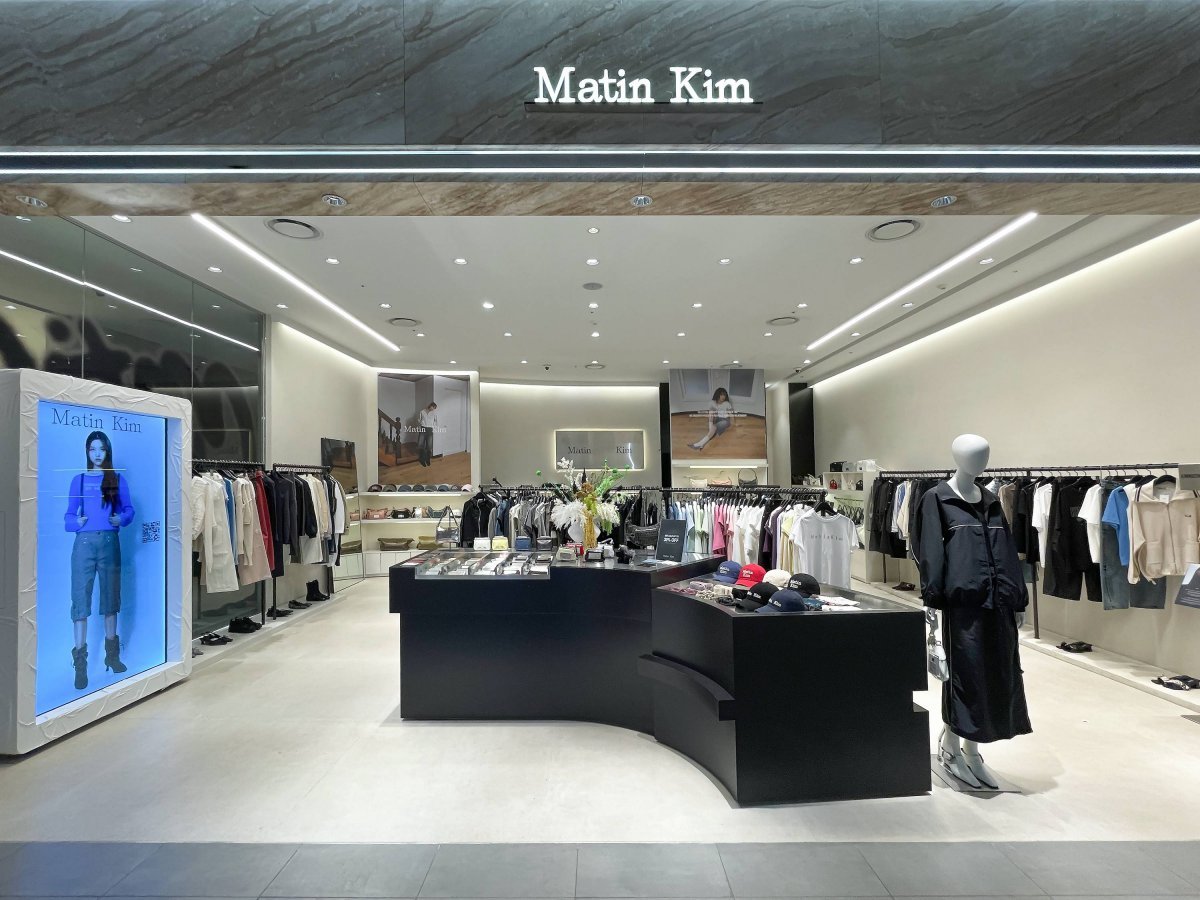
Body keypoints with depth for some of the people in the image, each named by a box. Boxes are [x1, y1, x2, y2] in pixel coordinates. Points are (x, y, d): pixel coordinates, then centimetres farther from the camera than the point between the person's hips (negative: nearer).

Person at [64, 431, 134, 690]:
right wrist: (76, 522, -15)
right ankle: (80, 663, 1)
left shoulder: (118, 479, 8)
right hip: (84, 542, -1)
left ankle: (111, 654, 21)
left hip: (109, 542, 1)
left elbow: (128, 509, 6)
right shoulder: (78, 480, 7)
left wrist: (121, 518, -14)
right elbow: (69, 516, 5)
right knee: (80, 598, -4)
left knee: (110, 595, 8)